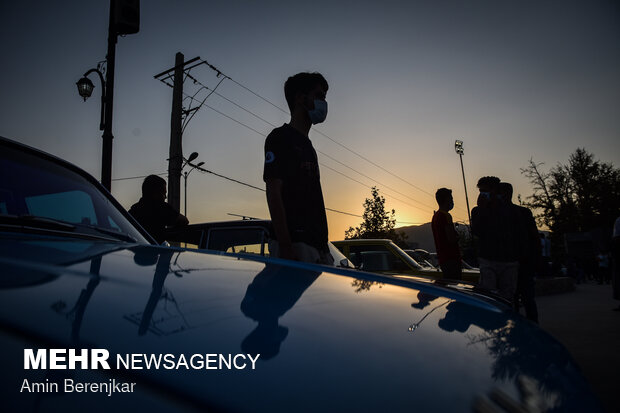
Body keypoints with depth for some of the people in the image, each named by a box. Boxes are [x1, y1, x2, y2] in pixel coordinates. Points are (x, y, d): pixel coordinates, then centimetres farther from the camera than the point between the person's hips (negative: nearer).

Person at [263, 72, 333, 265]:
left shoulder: (307, 146, 25)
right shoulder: (280, 137, -1)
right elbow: (273, 193, -12)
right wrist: (286, 248, -20)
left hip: (317, 245, 8)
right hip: (295, 244, -8)